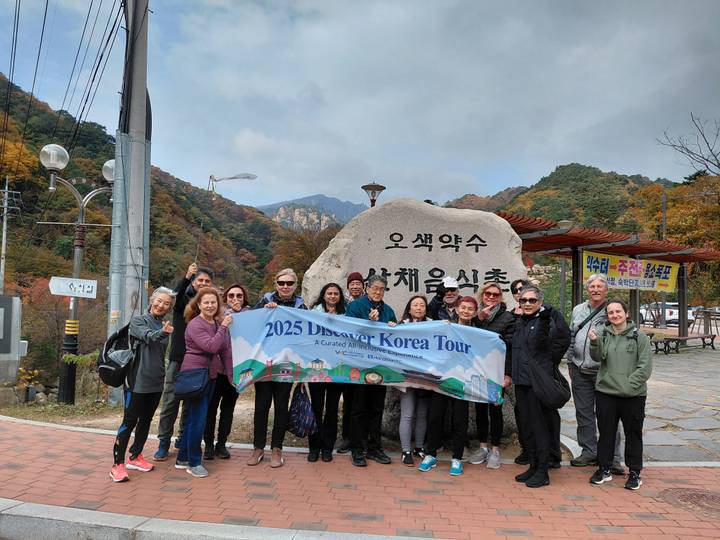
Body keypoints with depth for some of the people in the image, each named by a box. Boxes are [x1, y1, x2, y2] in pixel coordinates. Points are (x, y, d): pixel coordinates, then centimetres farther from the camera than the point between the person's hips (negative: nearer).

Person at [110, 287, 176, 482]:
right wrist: (162, 332, -47)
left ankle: (135, 457, 28)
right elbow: (148, 336, -29)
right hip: (137, 381, -6)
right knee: (129, 421, -4)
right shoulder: (138, 320, -7)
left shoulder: (165, 327, 10)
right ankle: (118, 465, 2)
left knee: (146, 420, 14)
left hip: (156, 382, 6)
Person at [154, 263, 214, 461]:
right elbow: (176, 295, -25)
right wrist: (186, 277, -40)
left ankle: (183, 438, 26)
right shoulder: (184, 299, 0)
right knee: (170, 400, 1)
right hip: (178, 358, -2)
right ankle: (164, 442, 11)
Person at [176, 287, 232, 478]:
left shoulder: (220, 324, 8)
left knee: (193, 418, 15)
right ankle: (194, 463, 9)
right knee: (198, 419, -5)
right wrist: (223, 327, -19)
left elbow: (225, 351, 10)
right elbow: (211, 346, -26)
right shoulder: (195, 325, -15)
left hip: (211, 375, 8)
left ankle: (183, 458, 26)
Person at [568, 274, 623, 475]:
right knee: (584, 413, 11)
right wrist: (570, 363, 16)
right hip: (580, 372, 5)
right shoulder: (578, 310, 13)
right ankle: (589, 452, 23)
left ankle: (612, 457, 7)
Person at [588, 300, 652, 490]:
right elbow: (598, 357, -8)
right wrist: (594, 343, -27)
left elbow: (645, 367, -5)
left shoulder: (639, 337, -2)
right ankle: (605, 469, 24)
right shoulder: (603, 334, 3)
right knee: (606, 432, 11)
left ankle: (635, 472, 23)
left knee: (633, 433, 9)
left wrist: (629, 385, -13)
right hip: (605, 392, 2)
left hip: (633, 395, -2)